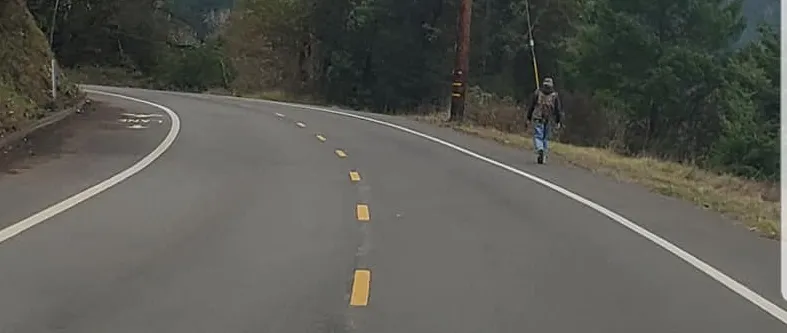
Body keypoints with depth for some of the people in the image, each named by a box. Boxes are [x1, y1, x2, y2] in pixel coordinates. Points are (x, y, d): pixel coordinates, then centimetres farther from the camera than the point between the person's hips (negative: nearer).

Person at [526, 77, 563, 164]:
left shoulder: (537, 92, 2)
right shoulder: (555, 95, 6)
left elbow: (531, 105, 3)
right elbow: (558, 109, 3)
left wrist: (528, 117, 9)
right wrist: (558, 121, 5)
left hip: (537, 118, -2)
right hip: (547, 119, 2)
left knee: (538, 136, -3)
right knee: (544, 137, 14)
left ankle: (540, 150, -29)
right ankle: (543, 156, 14)